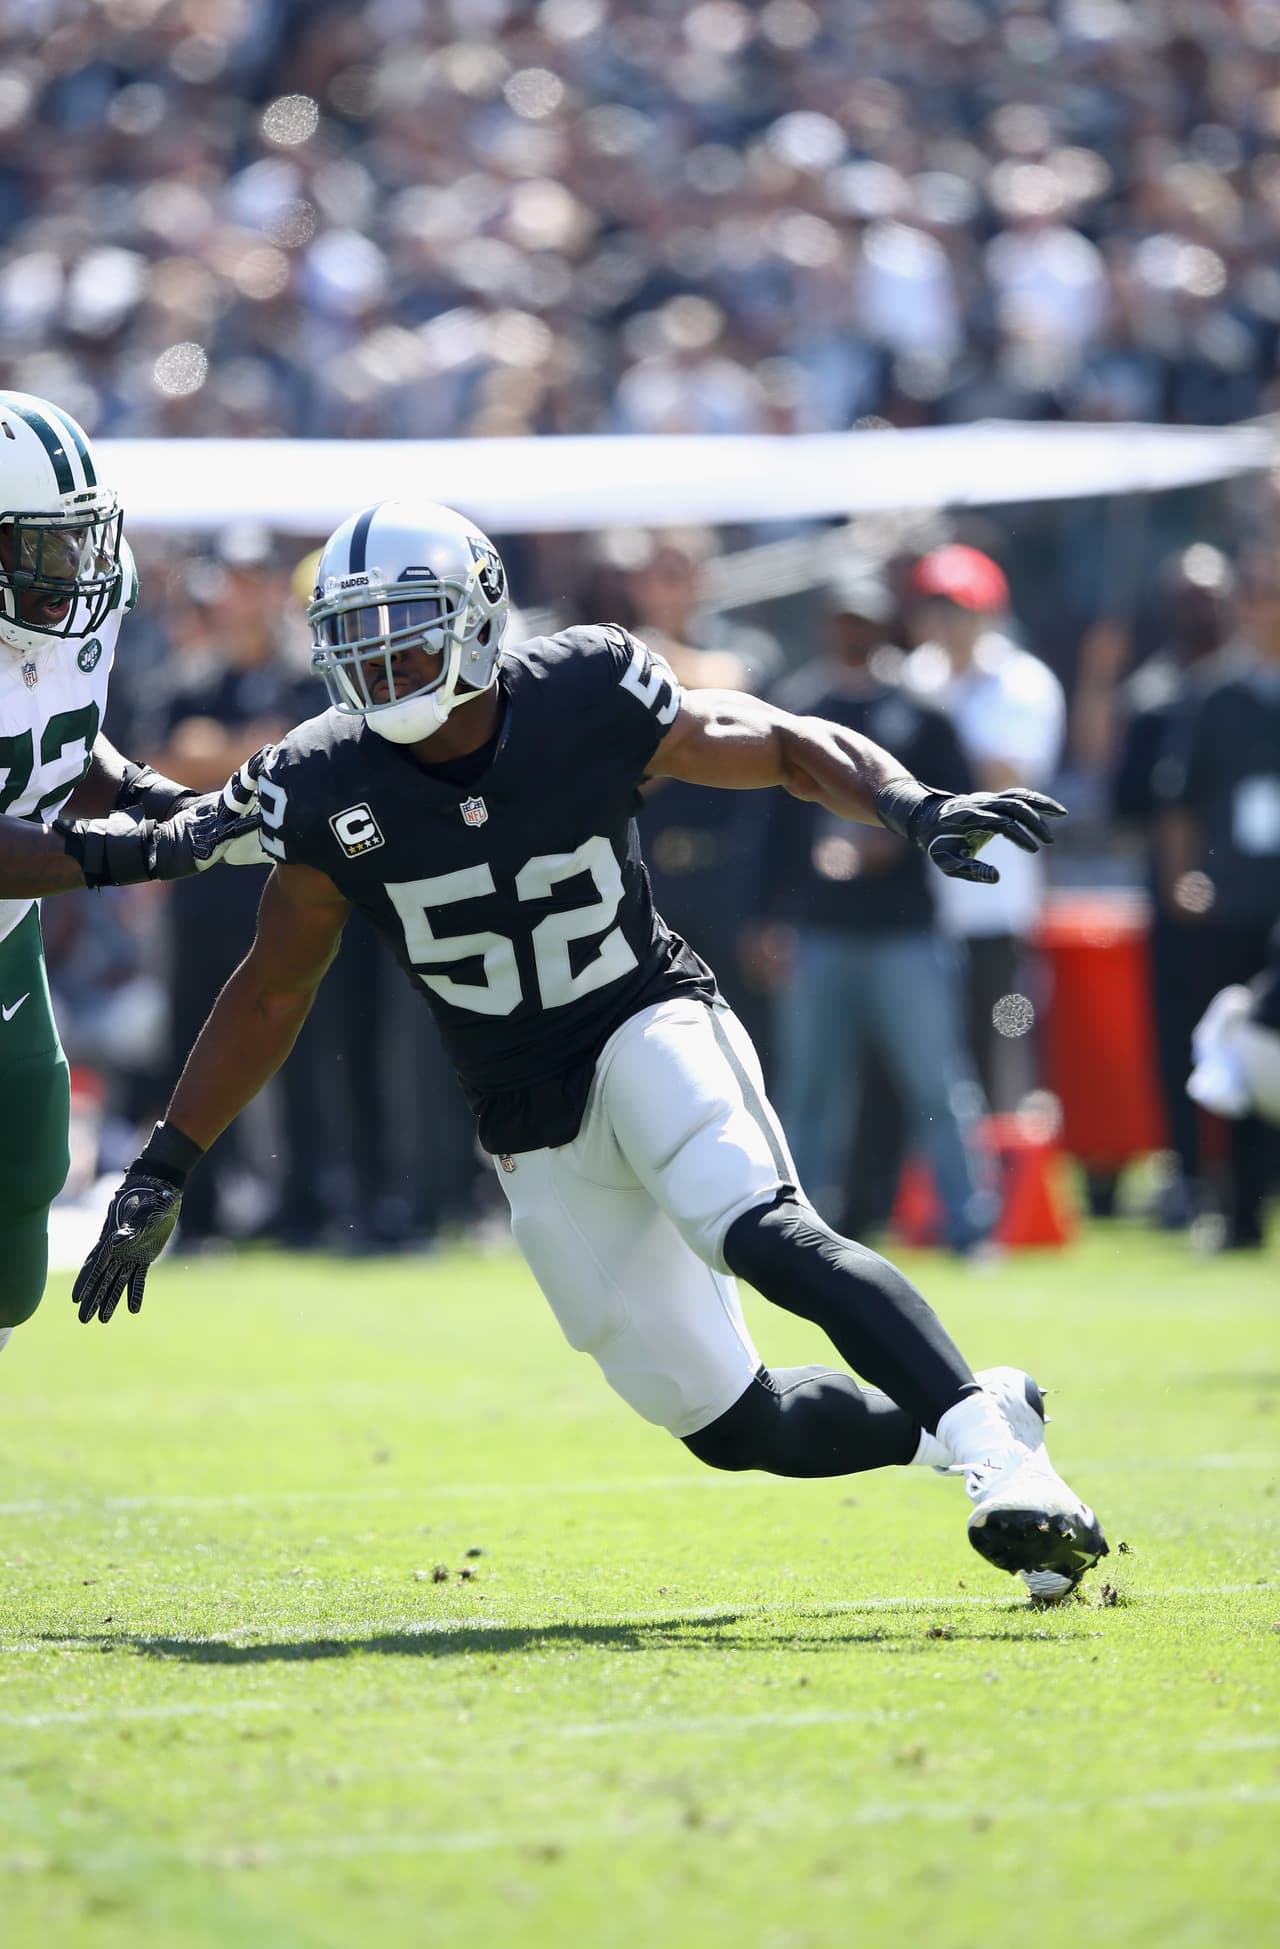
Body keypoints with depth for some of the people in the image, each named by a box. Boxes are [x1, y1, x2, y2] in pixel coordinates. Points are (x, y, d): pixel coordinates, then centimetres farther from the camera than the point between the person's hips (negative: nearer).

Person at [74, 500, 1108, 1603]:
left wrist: (912, 807, -22)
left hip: (655, 1029, -3)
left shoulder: (586, 702, -15)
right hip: (534, 1130, 3)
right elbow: (272, 993, 4)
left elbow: (788, 744, -2)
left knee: (769, 1240, -35)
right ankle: (990, 1410, 21)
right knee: (734, 1426, 1)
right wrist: (165, 1171, 2)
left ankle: (992, 1445, -35)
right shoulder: (330, 788, -8)